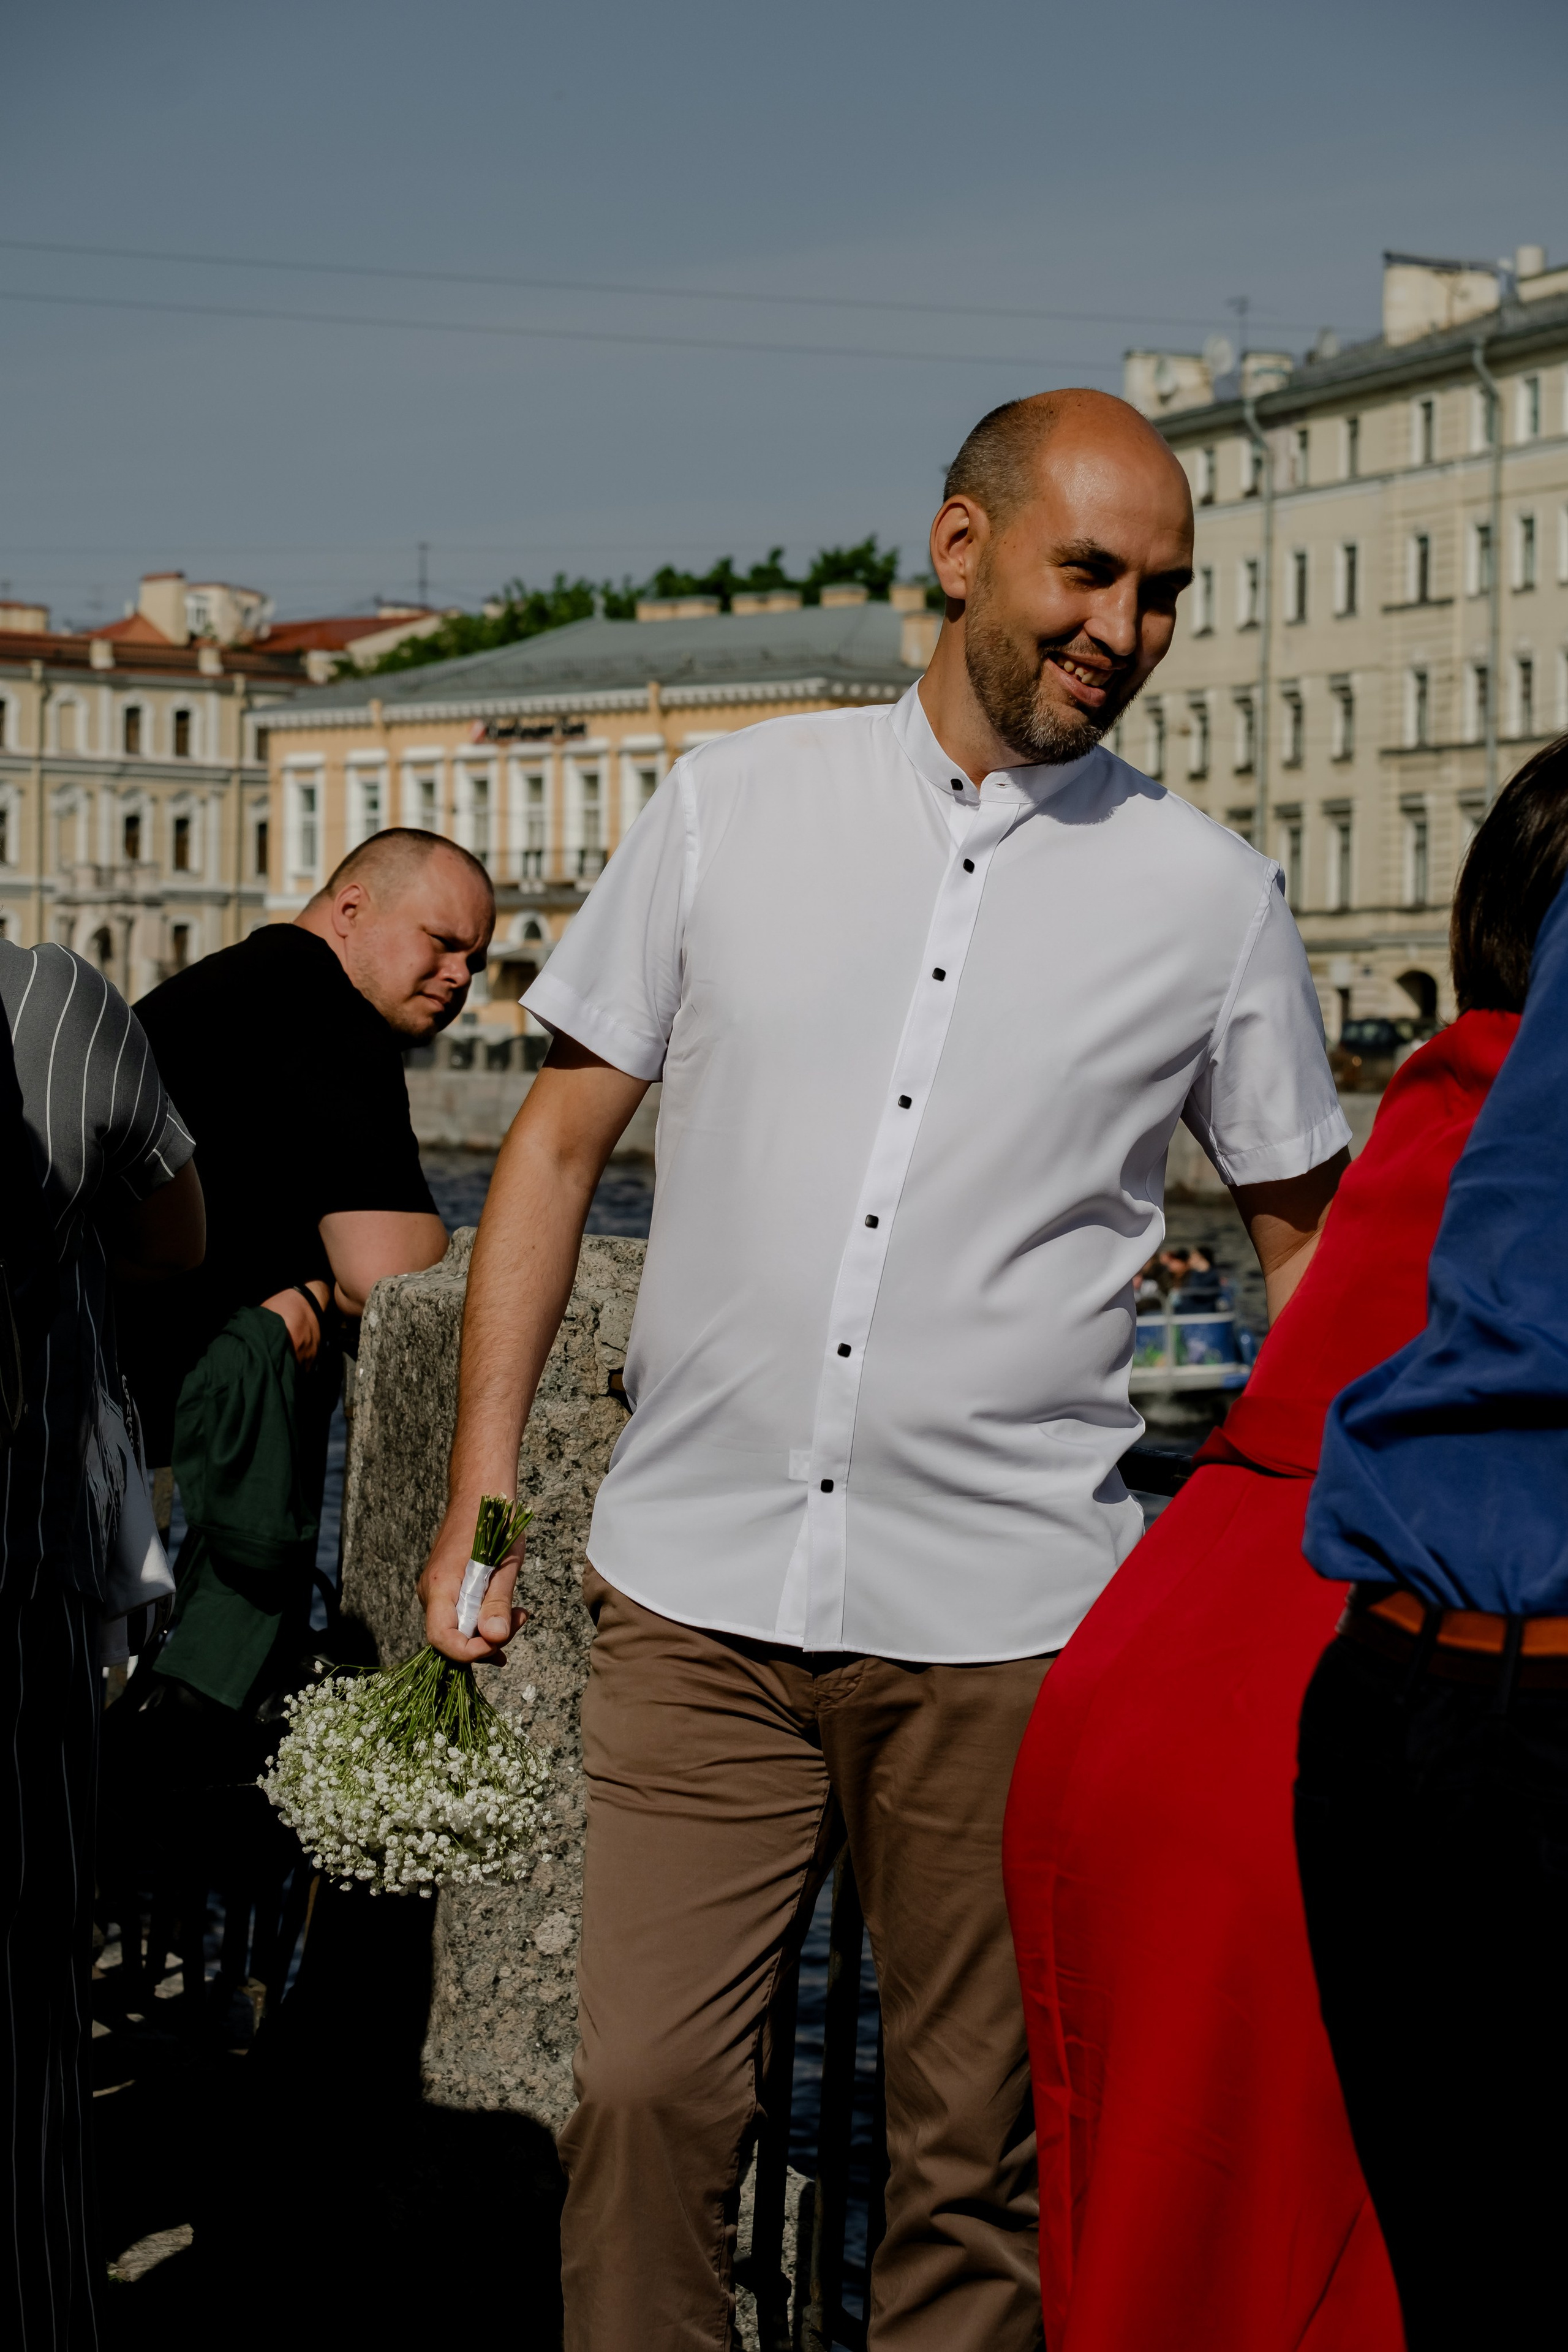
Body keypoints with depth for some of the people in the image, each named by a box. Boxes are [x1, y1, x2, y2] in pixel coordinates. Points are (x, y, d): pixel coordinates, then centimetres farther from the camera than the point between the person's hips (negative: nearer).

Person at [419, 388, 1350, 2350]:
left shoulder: (1209, 895, 4)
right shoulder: (729, 807, 6)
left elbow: (1310, 1235, 12)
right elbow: (557, 1145, 9)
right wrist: (475, 1503, 3)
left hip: (1003, 1620, 0)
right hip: (693, 1597, 1)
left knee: (975, 2152, 7)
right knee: (641, 2097, -1)